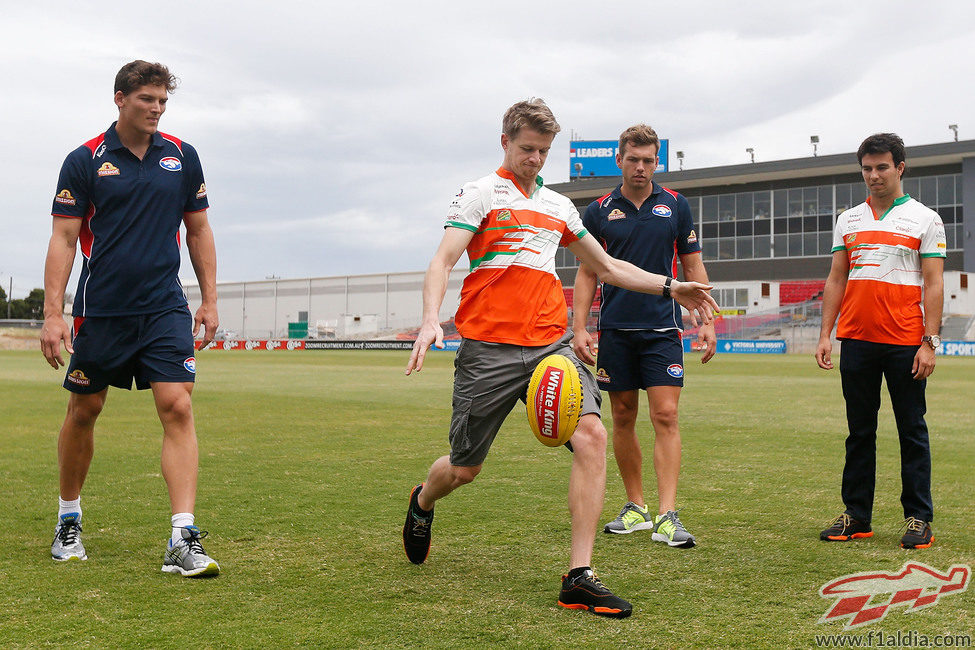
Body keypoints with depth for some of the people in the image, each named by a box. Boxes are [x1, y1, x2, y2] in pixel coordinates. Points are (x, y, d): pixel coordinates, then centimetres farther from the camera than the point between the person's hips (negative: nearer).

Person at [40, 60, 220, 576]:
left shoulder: (182, 156, 6)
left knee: (178, 409, -12)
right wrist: (52, 314, -11)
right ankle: (68, 521, 32)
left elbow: (198, 230, 14)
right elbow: (63, 239, -4)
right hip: (100, 310, -1)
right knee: (83, 411, 10)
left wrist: (209, 300, 8)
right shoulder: (85, 160, -2)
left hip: (165, 308, 1)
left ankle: (184, 540, -13)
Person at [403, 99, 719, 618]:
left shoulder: (558, 206, 20)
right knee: (464, 468, 4)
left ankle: (579, 577, -15)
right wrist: (431, 320, -27)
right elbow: (443, 261, -8)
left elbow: (607, 267, 28)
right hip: (489, 349, -4)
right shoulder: (480, 194, 4)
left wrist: (670, 288, 18)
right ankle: (423, 503, 43)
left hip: (551, 344, 4)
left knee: (591, 434, -19)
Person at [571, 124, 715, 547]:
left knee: (665, 416, -9)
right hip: (615, 330, 1)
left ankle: (667, 516, -10)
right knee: (623, 417, 6)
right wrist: (580, 328, -2)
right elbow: (587, 274, 7)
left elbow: (693, 266, 9)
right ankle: (636, 508, 19)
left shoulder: (676, 206, 6)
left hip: (662, 328, -1)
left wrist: (707, 321, 2)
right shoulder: (599, 211, 5)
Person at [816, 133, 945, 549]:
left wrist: (930, 342, -10)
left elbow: (934, 285, -2)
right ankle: (856, 516, 14)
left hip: (905, 343, -3)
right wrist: (825, 335, 6)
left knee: (912, 432, 2)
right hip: (856, 340, 3)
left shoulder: (925, 219, 3)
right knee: (859, 432, 8)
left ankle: (918, 519, 9)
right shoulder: (848, 220, 13)